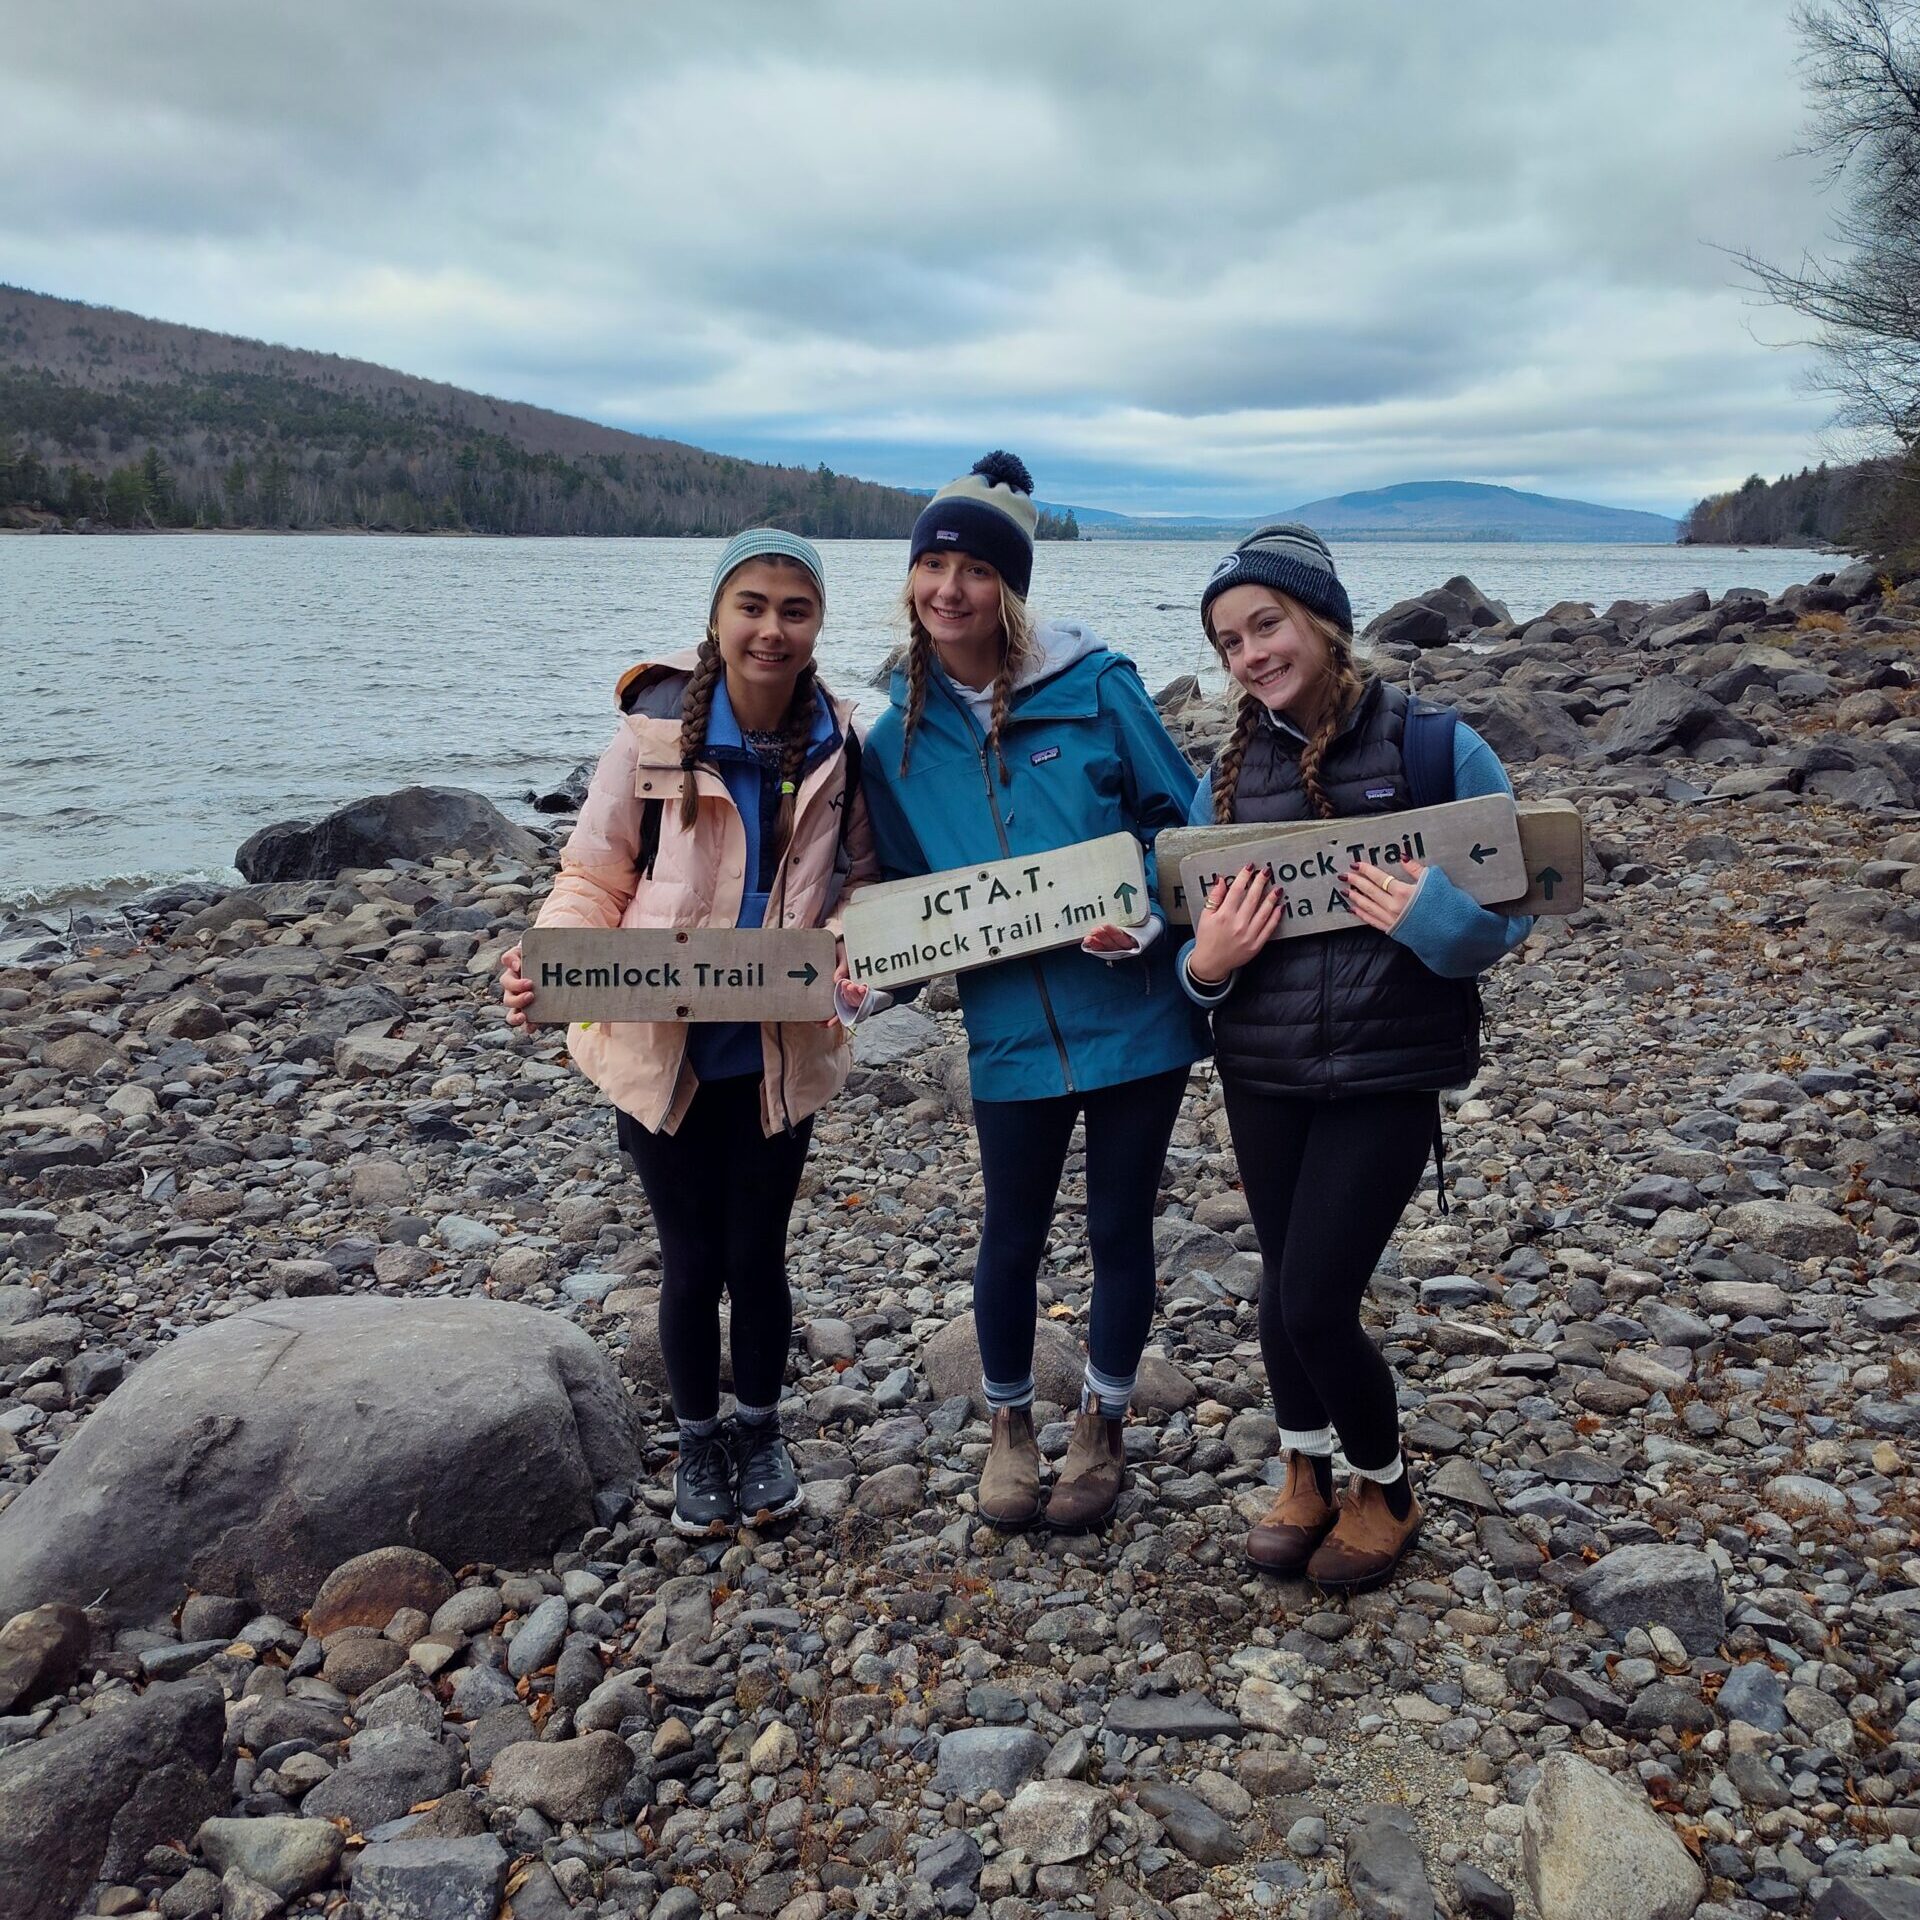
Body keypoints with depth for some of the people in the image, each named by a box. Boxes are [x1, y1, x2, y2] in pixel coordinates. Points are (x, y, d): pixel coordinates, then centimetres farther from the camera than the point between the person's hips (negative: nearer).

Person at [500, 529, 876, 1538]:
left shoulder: (842, 746, -6)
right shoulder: (655, 735, -15)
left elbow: (859, 882, 4)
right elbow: (593, 878, -7)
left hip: (780, 1052, 2)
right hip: (659, 1050, -1)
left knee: (757, 1255, 13)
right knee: (691, 1261, 12)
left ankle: (761, 1431, 41)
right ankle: (698, 1443, 38)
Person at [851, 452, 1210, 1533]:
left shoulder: (1097, 686, -8)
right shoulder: (899, 735, 1)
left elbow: (1184, 820, -3)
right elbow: (902, 886, 10)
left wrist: (1147, 916, -19)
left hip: (1136, 1012, -2)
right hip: (1011, 1028, 2)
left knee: (1121, 1228, 12)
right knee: (1014, 1234, 14)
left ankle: (1105, 1426, 36)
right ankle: (1011, 1422, 40)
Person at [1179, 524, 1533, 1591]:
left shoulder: (1436, 746, -10)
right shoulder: (1229, 773, 2)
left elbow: (1517, 902, -7)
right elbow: (1196, 932, 8)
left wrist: (1435, 918, -27)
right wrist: (1203, 964, -15)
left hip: (1391, 1072, -4)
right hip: (1262, 1072, 4)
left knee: (1316, 1302, -5)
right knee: (1285, 1284, 14)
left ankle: (1388, 1491, 25)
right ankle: (1308, 1476, 40)